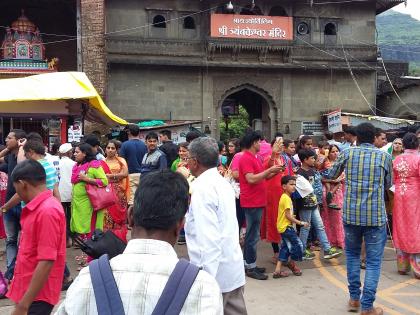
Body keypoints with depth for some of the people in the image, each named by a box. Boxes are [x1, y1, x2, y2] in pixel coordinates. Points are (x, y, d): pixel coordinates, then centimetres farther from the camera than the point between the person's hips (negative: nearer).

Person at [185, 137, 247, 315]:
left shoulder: (203, 188, -17)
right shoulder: (222, 183, 11)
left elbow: (208, 240, -24)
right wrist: (188, 214, 28)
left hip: (214, 273, -9)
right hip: (233, 270, 9)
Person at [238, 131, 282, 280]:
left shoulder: (254, 158, 16)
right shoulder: (246, 159, -14)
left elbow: (261, 177, 20)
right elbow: (251, 179, -23)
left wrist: (274, 172, 5)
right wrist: (269, 170, -19)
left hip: (257, 202, 10)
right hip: (252, 202, -10)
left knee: (251, 234, 14)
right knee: (253, 235, -6)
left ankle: (249, 264, 22)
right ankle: (251, 267, 0)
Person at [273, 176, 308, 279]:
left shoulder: (285, 197, 14)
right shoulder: (286, 198, -17)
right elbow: (288, 215, -20)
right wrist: (300, 223, -16)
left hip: (283, 227, 10)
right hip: (286, 227, -10)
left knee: (285, 248, 11)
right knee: (298, 245, -2)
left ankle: (277, 271, 10)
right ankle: (291, 263, 19)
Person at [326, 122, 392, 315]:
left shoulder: (347, 153, 1)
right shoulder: (385, 157, 1)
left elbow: (331, 175, 17)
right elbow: (388, 185, 15)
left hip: (351, 214, 2)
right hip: (376, 216, -1)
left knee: (352, 255, 20)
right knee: (373, 261, 6)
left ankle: (354, 299, 23)